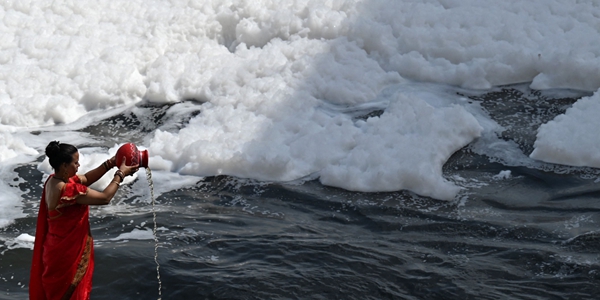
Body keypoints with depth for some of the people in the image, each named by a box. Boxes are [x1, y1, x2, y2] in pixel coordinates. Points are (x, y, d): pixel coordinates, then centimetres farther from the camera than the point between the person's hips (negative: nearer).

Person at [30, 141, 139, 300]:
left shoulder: (54, 180, -2)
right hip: (67, 252, -9)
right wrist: (120, 174, -13)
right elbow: (105, 198, -24)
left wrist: (110, 163, 0)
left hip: (60, 248, 9)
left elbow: (86, 179, 11)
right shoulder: (68, 190, -30)